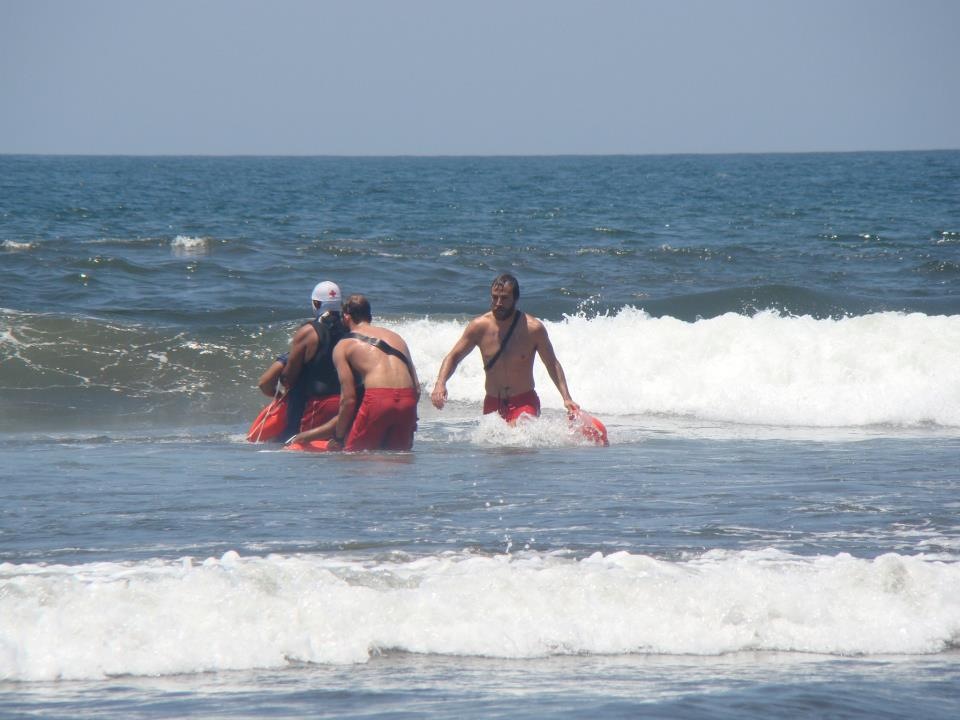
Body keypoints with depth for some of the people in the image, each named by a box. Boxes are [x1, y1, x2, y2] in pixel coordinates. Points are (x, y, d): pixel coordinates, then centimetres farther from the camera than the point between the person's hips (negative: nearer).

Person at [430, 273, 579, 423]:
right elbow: (453, 357, 6)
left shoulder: (533, 329, -8)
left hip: (524, 403, -4)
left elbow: (552, 365, 4)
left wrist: (566, 398, -5)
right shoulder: (479, 326, -3)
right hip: (492, 404, 4)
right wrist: (440, 384, -11)